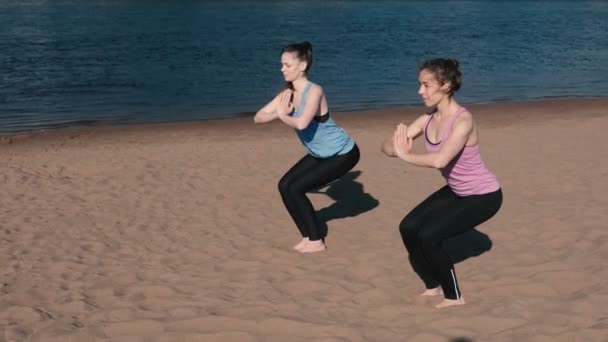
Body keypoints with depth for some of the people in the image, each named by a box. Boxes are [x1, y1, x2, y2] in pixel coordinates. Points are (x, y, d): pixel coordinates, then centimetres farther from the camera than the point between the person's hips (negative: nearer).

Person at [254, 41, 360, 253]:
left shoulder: (314, 91, -26)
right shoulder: (288, 92, -3)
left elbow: (301, 123, -43)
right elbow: (258, 118, -6)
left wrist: (282, 115, -23)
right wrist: (280, 112, -24)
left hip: (343, 153, -8)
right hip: (319, 154, 8)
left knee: (294, 189, -14)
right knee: (285, 185, -1)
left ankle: (317, 241, 0)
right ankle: (308, 235, 13)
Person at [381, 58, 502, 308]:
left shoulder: (463, 120, -30)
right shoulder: (427, 120, -7)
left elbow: (440, 160, -45)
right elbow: (388, 146, -10)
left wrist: (405, 155, -31)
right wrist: (396, 147, -33)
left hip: (484, 195, -8)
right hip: (456, 192, 8)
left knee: (428, 236, -18)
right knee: (408, 228, -2)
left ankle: (453, 296, 4)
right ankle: (434, 286, 19)